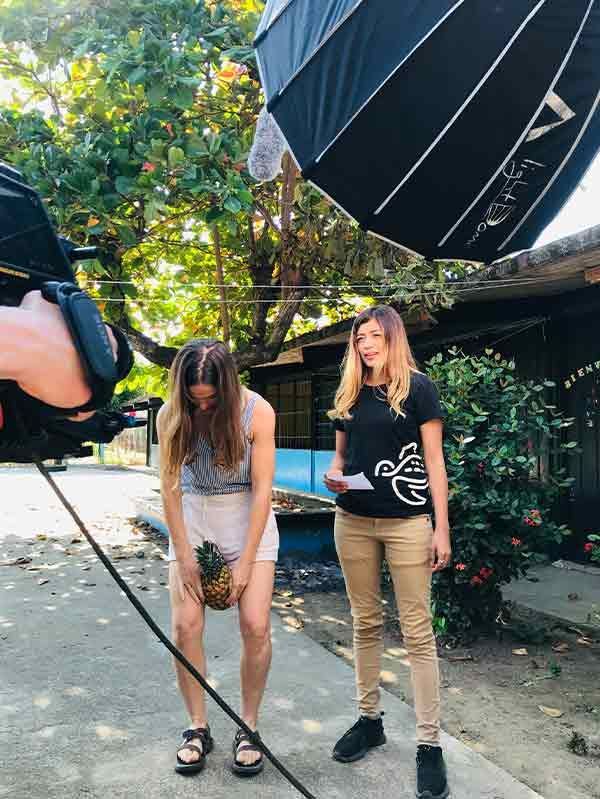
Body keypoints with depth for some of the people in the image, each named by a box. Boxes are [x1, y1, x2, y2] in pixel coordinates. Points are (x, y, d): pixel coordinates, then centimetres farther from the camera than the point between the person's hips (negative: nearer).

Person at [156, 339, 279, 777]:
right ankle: (198, 728, 16)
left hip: (248, 516, -1)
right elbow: (170, 487, -9)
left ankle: (249, 728, 14)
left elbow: (262, 490, -15)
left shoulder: (257, 411, -18)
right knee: (185, 626, -3)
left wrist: (245, 563, -15)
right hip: (192, 516, 2)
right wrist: (185, 557, -9)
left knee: (256, 626, -7)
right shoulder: (171, 416, -12)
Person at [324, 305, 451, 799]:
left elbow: (434, 461, -5)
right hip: (353, 522, 5)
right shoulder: (349, 394, 10)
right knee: (366, 623, 14)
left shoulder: (417, 387, -3)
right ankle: (370, 718, 29)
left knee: (417, 631, -1)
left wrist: (442, 528, -10)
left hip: (407, 522, -5)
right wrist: (333, 475, -6)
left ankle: (429, 744, 9)